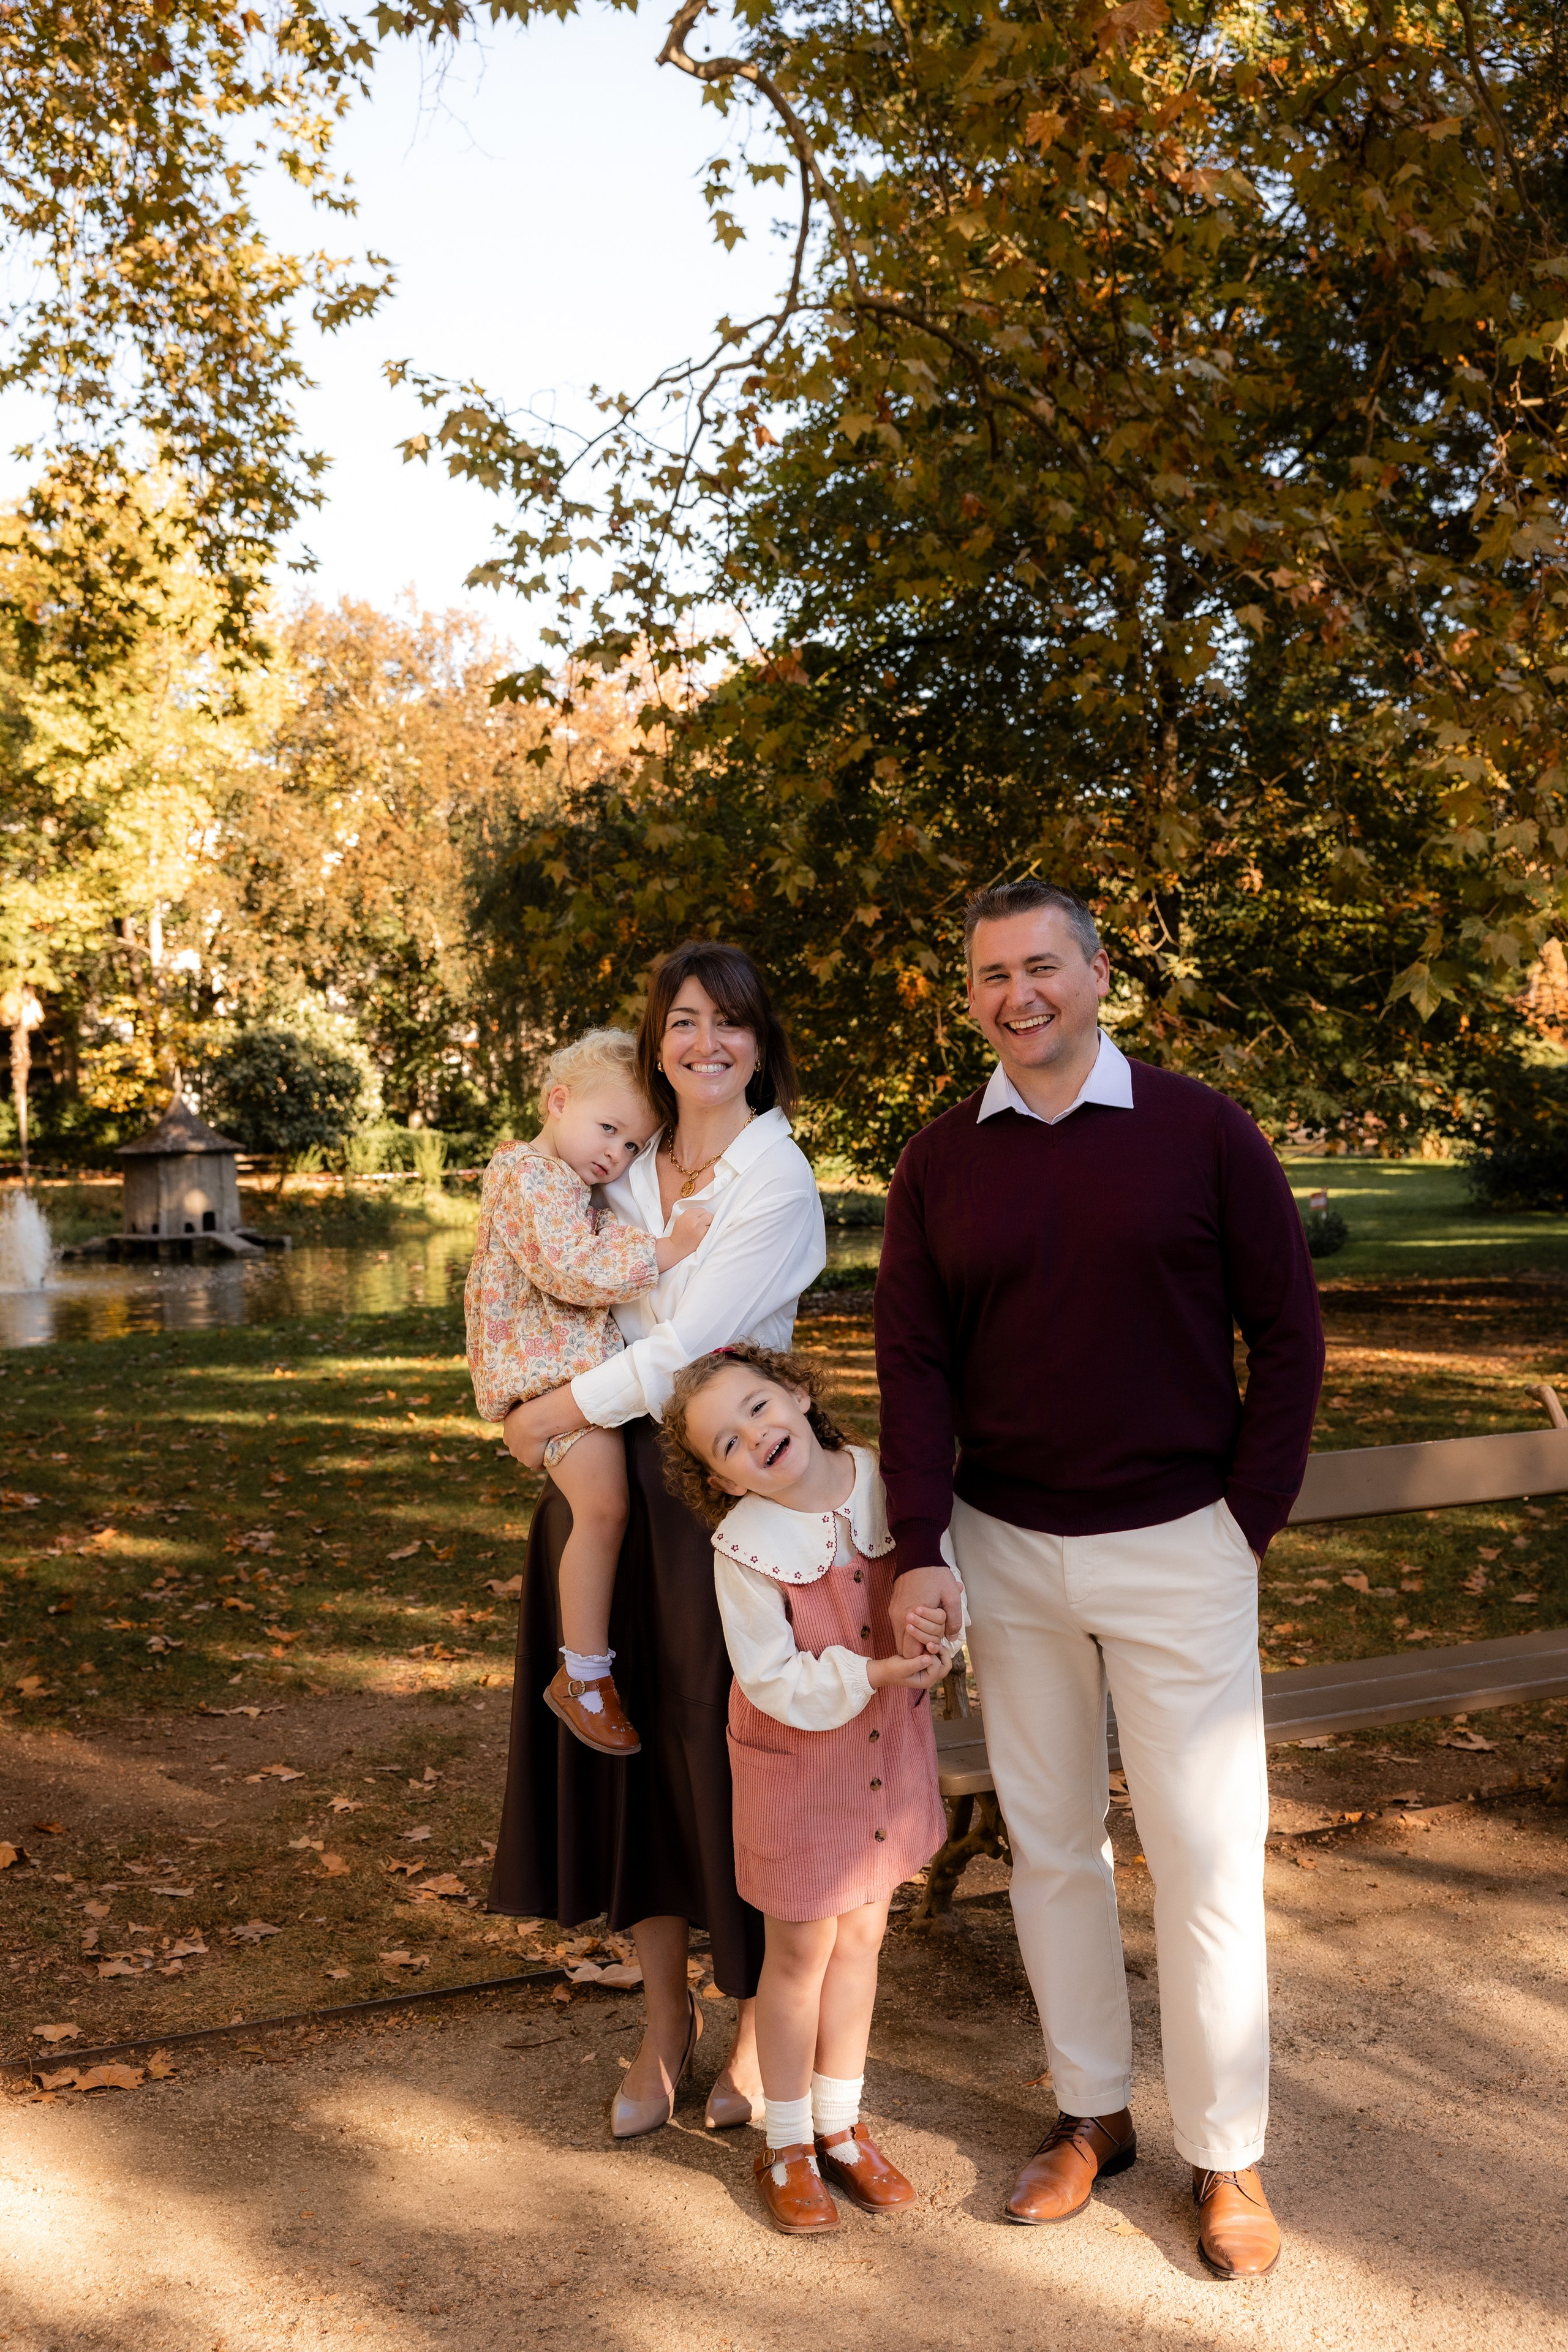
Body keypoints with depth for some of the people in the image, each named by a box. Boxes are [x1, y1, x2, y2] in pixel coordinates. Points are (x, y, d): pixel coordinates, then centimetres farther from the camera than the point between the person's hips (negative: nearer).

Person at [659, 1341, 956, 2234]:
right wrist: (871, 1673, -31)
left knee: (861, 1935, 18)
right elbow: (775, 1684, -19)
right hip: (799, 1760, -4)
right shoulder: (745, 1548, -22)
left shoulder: (890, 1481, -12)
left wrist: (936, 1630, -28)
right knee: (802, 1951, 9)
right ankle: (787, 2144, 29)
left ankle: (841, 2125, 36)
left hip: (889, 1746, 4)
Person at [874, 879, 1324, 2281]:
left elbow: (1287, 1333, -1)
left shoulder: (1202, 1135, -4)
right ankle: (1093, 2111, 31)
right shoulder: (940, 1165, 3)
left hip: (1177, 1547, -3)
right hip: (1008, 1548, 3)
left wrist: (1251, 1520, -5)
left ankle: (1226, 2157, 20)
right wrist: (920, 1550, -7)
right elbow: (914, 1365, 2)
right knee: (1051, 1844, 13)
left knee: (1208, 1854, 3)